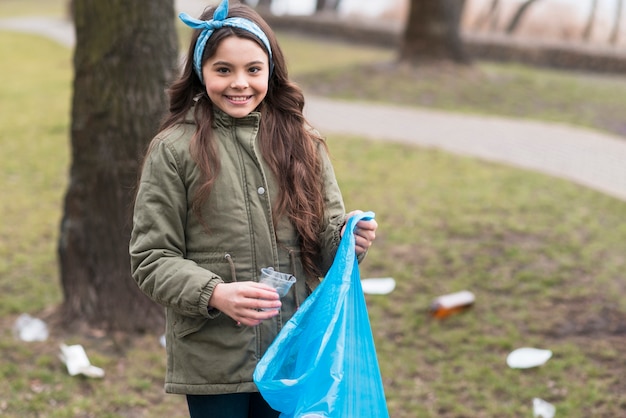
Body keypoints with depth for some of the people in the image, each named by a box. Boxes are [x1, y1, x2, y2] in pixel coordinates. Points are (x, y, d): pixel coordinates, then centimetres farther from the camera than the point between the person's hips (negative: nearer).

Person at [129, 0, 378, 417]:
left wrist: (348, 238, -14)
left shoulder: (301, 143, 6)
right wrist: (214, 295, -21)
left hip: (291, 354, 3)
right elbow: (151, 258, -6)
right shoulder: (174, 149, -4)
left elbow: (324, 242, 9)